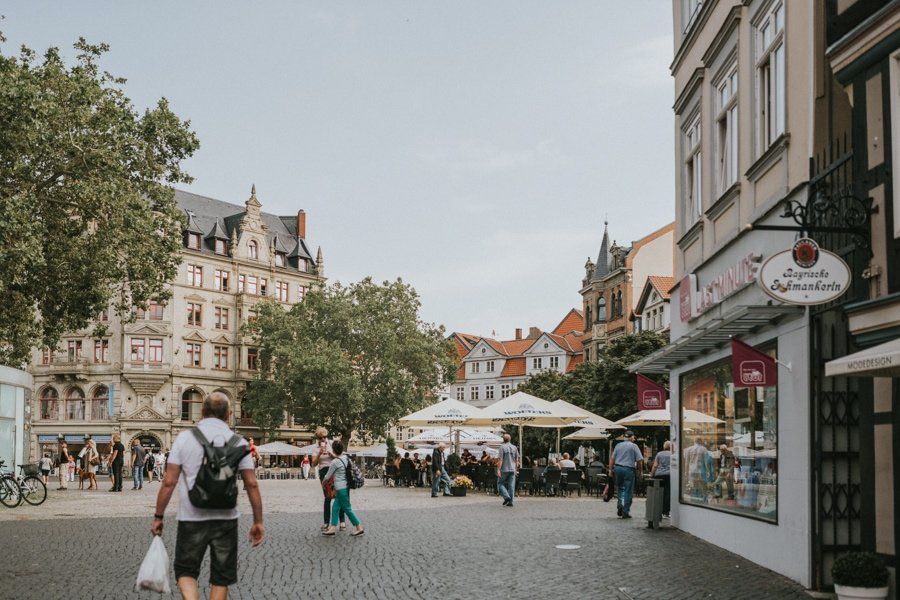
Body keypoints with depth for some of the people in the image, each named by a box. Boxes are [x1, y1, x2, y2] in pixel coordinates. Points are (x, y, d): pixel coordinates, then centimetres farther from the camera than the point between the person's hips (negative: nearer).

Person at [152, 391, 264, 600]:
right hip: (226, 518, 1)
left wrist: (158, 517, 4)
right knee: (221, 578, 14)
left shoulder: (184, 438, -2)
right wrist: (258, 522, 4)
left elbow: (169, 482, -5)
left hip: (191, 519, -1)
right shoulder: (238, 441, 0)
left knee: (185, 571, 14)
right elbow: (252, 484, -3)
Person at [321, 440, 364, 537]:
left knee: (347, 508, 0)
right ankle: (333, 528, 16)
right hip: (346, 486, 8)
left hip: (341, 488, -8)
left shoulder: (334, 462, -18)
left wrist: (323, 484, 12)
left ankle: (359, 528, 4)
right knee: (335, 507, 14)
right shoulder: (346, 457, 2)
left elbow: (327, 476, -7)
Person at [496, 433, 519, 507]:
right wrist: (516, 469, 20)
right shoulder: (514, 448, 8)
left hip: (504, 469, -5)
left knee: (500, 483, 8)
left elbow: (501, 460, -13)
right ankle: (510, 502, 5)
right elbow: (517, 460, 11)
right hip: (512, 469, 5)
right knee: (511, 486, 6)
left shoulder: (502, 447, -7)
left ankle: (506, 497, -10)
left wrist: (498, 470, -13)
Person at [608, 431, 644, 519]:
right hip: (629, 469, -4)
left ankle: (620, 504, -1)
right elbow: (640, 460, -6)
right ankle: (625, 512, 2)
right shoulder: (634, 446, -2)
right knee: (628, 490, 2)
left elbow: (612, 458, 7)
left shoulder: (618, 445, 8)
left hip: (618, 468, 4)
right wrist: (639, 471, 5)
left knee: (620, 487, 20)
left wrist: (611, 469, 12)